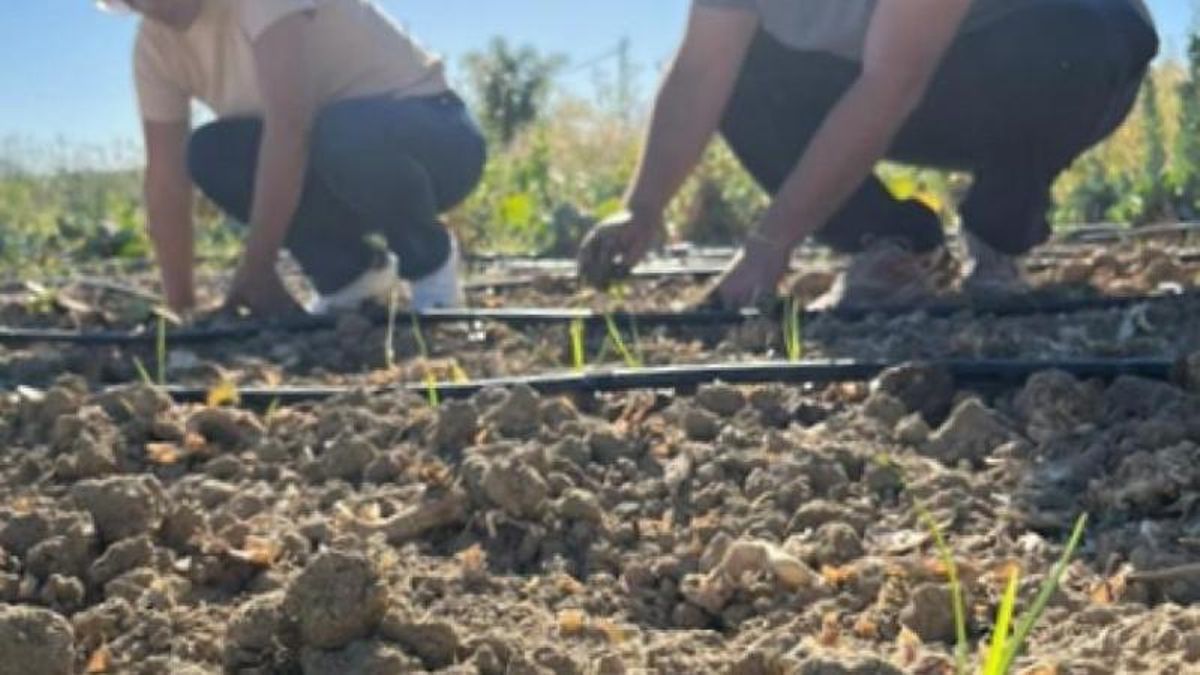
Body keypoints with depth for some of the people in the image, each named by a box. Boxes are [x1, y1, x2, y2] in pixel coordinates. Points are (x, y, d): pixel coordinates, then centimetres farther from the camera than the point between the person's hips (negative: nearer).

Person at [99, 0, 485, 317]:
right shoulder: (155, 42, -4)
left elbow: (288, 127, -33)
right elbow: (166, 174, -5)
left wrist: (257, 268, -32)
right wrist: (179, 304, -11)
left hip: (440, 136, -6)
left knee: (343, 137, -37)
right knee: (208, 154, -16)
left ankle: (430, 260, -8)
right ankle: (350, 271, 0)